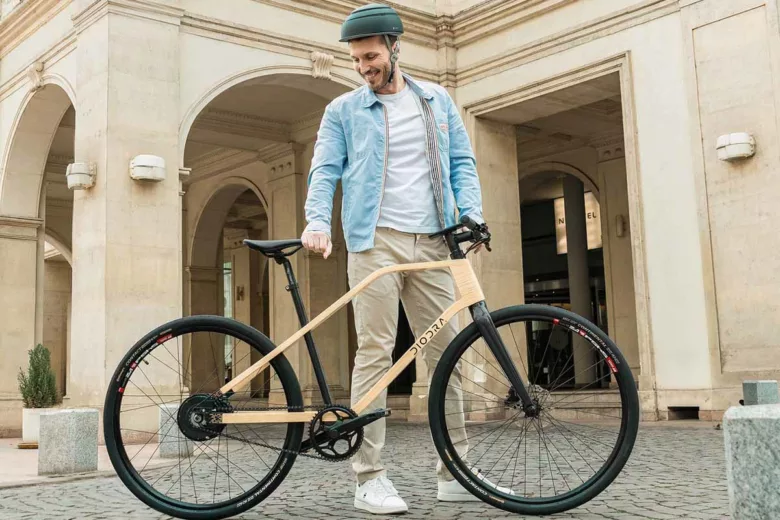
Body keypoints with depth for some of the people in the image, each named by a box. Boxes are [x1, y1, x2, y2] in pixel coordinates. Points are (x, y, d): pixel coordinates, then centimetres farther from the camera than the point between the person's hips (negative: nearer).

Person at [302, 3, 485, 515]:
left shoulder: (438, 100, 16)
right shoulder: (343, 111, 9)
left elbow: (463, 162, 14)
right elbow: (325, 171, 2)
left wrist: (471, 213, -3)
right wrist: (317, 222, -16)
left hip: (433, 243, 3)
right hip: (376, 241, -3)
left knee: (447, 352, 2)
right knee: (375, 353, -7)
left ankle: (454, 472, 11)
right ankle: (369, 476, -2)